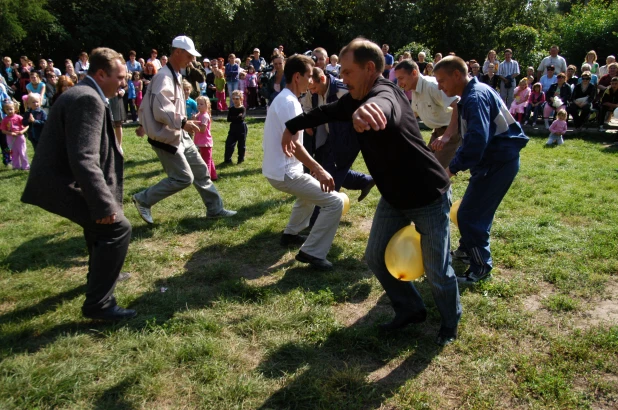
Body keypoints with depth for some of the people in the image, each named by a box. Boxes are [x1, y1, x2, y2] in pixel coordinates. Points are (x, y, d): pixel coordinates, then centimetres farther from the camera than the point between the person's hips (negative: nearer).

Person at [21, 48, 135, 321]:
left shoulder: (83, 94, 15)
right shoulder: (88, 99, -20)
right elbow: (83, 160, -30)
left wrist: (101, 201, 25)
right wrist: (104, 205, -30)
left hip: (61, 178, 11)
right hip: (63, 184, -11)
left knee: (97, 217, 29)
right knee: (116, 227, -15)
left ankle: (100, 273, 47)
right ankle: (98, 303, -9)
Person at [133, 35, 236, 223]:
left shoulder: (175, 75, 12)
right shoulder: (164, 77, -20)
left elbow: (152, 104, 20)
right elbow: (160, 112, -28)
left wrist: (145, 125, 25)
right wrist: (183, 122, -25)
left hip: (179, 136, 10)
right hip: (166, 138, -10)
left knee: (200, 171, 12)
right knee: (183, 177, -6)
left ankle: (215, 209, 24)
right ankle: (143, 199, 10)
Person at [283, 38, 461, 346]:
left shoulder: (385, 93, -29)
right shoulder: (355, 99, -3)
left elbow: (384, 106, -55)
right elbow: (327, 112, 16)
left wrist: (370, 110, -78)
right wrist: (292, 127, 25)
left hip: (429, 196, -8)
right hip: (394, 196, 8)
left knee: (436, 271, 3)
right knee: (375, 258, 10)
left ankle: (450, 321, 33)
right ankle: (411, 310, 33)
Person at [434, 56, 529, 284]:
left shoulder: (475, 97, -20)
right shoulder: (474, 93, 12)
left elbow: (478, 138, -32)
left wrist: (454, 167, -24)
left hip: (498, 162, -10)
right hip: (497, 159, 10)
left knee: (469, 215, -5)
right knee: (477, 211, 21)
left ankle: (481, 267, 7)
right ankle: (467, 250, 38)